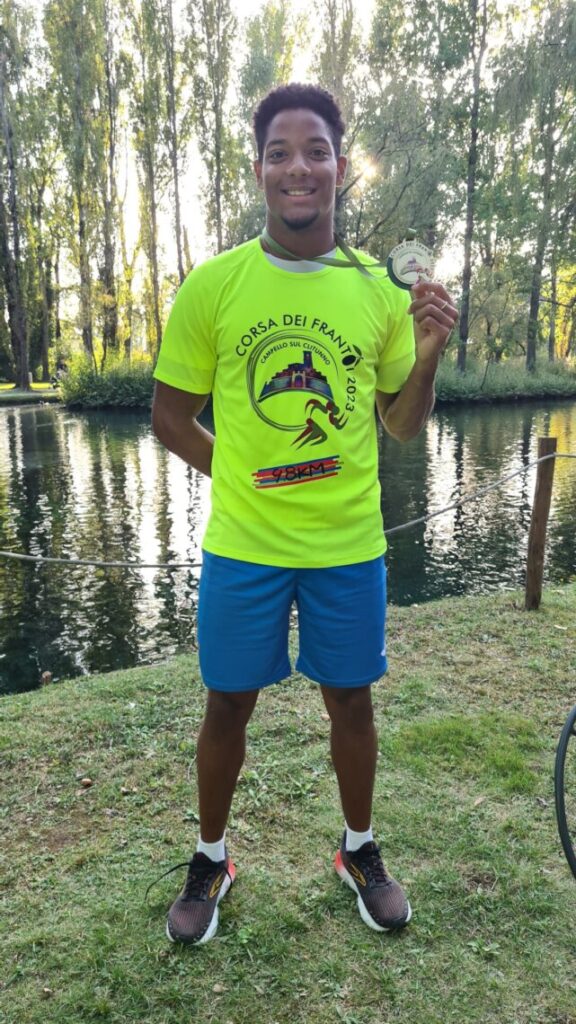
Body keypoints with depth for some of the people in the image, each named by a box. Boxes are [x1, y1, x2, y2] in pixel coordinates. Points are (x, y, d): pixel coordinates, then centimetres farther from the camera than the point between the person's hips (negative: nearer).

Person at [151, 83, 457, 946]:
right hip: (242, 544, -1)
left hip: (349, 546, 2)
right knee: (228, 705, 12)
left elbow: (404, 426, 6)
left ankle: (360, 851, 42)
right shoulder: (211, 285, -4)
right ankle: (211, 860, 38)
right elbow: (170, 415, 3)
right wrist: (246, 476, -5)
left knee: (351, 701, 15)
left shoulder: (379, 289, 0)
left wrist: (429, 355, -12)